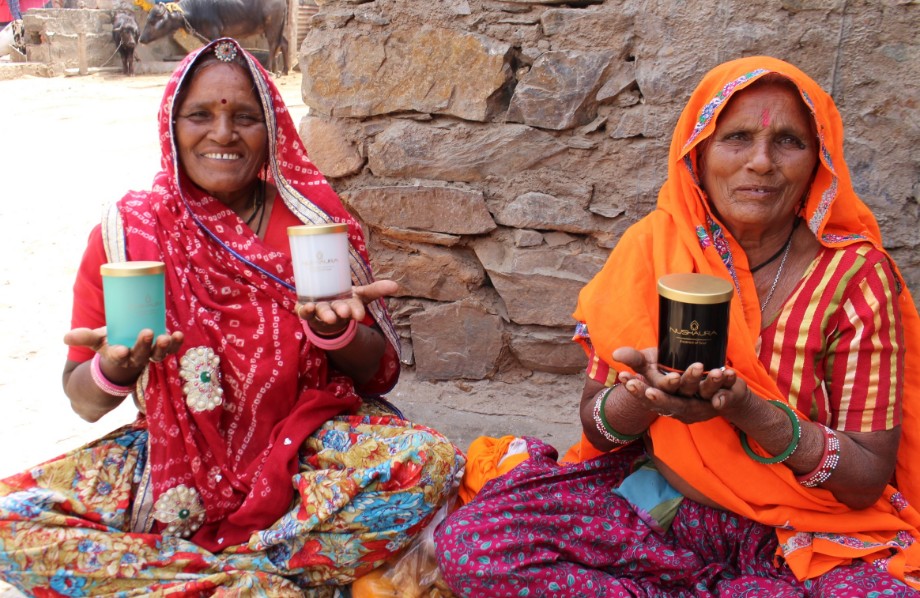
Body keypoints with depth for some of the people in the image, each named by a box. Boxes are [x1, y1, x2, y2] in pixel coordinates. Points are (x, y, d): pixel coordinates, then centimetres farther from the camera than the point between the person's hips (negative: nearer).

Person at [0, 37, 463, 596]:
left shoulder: (315, 218, -4)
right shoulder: (127, 232, -4)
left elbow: (378, 373, -1)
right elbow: (85, 403, -2)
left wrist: (335, 331, -24)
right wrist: (113, 371, -25)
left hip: (307, 445, 0)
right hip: (176, 458, 1)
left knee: (429, 462, -28)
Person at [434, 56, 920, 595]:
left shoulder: (854, 275, -9)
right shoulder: (654, 249, -4)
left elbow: (870, 478, -10)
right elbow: (596, 428, -1)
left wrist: (750, 410, -28)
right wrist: (646, 393, -25)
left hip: (809, 531, -2)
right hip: (657, 504, 2)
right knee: (467, 540, -19)